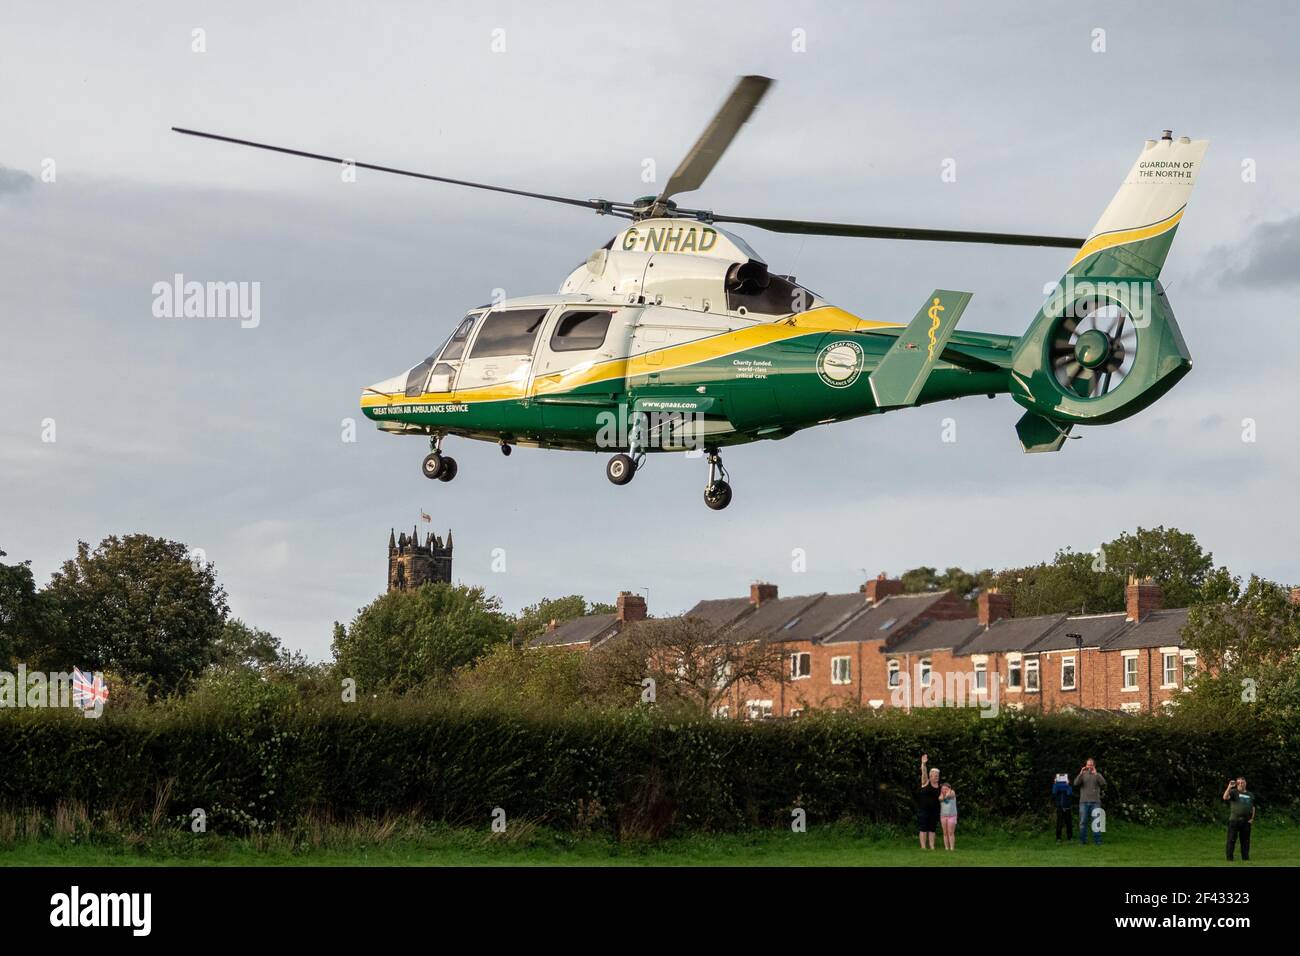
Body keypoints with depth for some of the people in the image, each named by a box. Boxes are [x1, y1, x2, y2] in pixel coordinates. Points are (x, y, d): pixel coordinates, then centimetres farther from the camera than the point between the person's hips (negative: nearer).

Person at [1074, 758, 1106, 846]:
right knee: (1083, 822, 2)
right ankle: (1083, 841, 7)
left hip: (1095, 802, -1)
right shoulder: (1083, 775, 9)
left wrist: (1096, 774, -21)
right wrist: (1081, 774, -20)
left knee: (1096, 822, -3)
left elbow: (1103, 783, -10)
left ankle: (1097, 841, -1)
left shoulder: (1098, 775, 8)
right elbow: (1076, 783, -6)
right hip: (1084, 802, 1)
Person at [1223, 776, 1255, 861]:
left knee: (1246, 840, 8)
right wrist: (1229, 787, -27)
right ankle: (1229, 858, -2)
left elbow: (1253, 807, 23)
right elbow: (1225, 797, -17)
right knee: (1231, 840, -4)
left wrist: (1252, 818, 9)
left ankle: (1245, 857, 15)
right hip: (1234, 820, -4)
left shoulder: (1250, 795, 17)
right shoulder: (1233, 792, 2)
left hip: (1246, 821, 4)